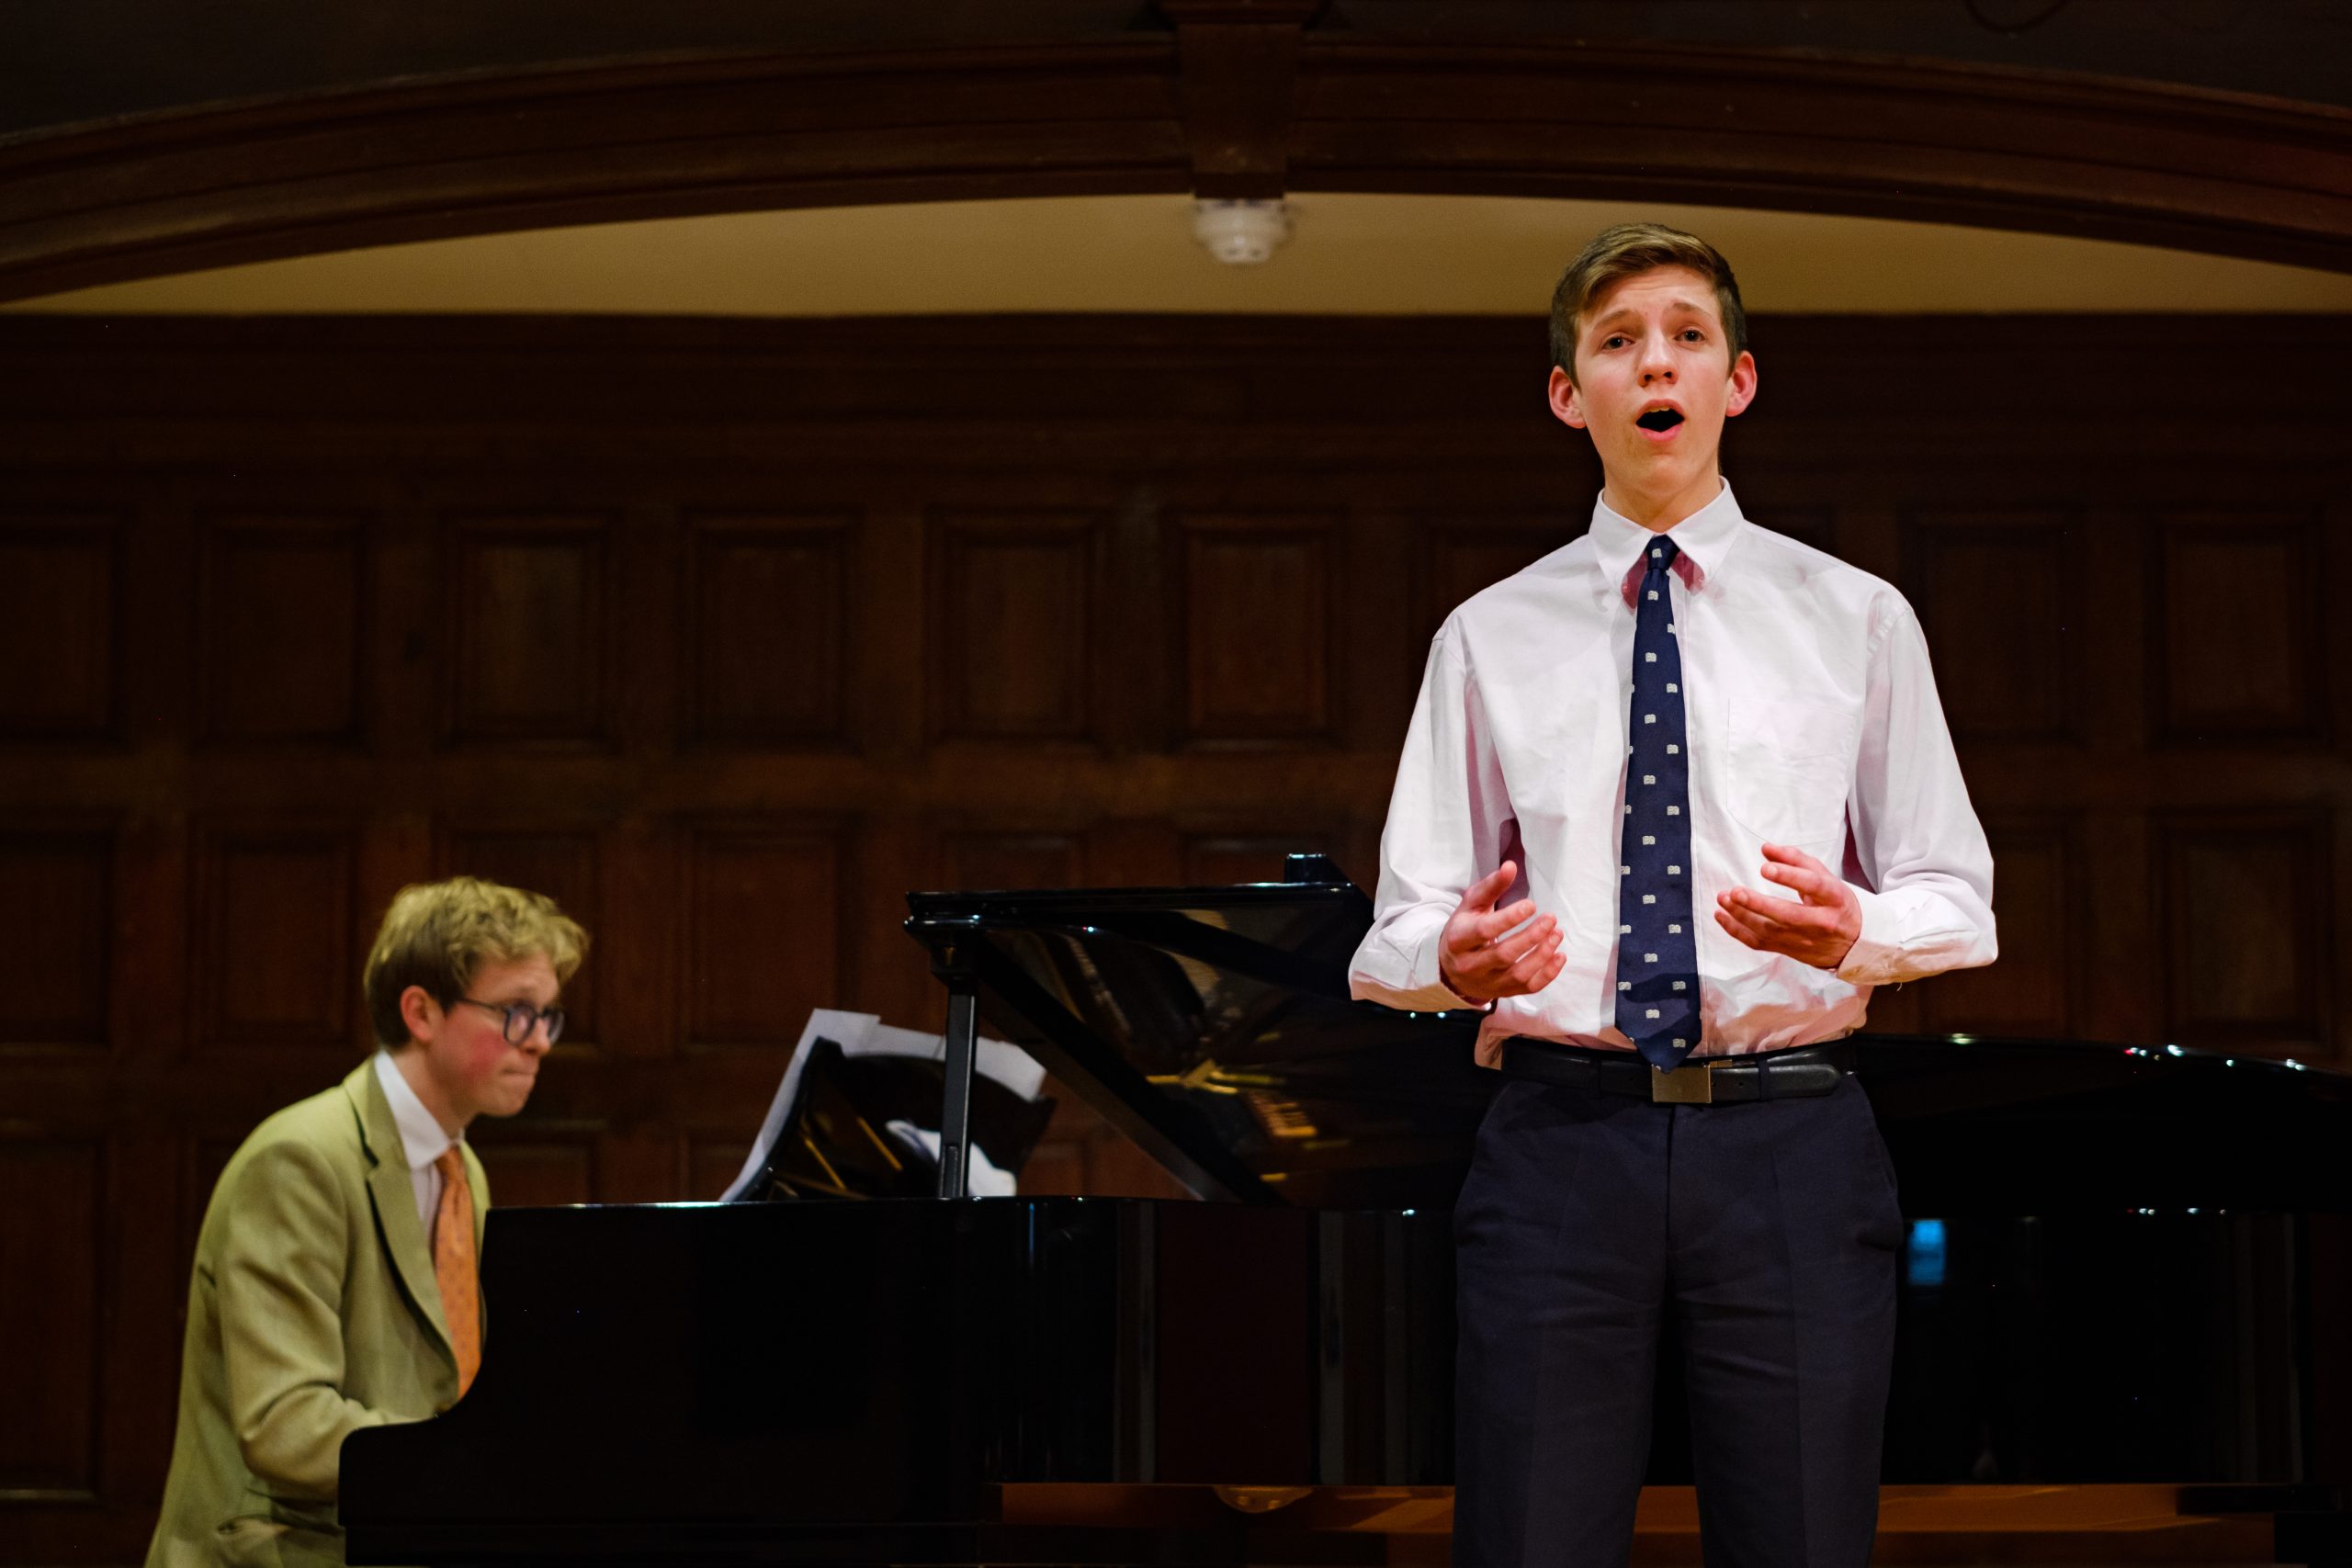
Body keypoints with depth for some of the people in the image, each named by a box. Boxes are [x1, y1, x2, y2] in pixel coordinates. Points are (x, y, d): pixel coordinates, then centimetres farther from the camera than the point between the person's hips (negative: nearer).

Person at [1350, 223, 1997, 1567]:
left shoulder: (1855, 617, 11)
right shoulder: (1492, 636, 12)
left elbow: (1956, 899, 10)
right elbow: (1402, 926, 10)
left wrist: (1852, 934, -13)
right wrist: (1455, 958, -13)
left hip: (1791, 1144, 0)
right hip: (1561, 1138, 0)